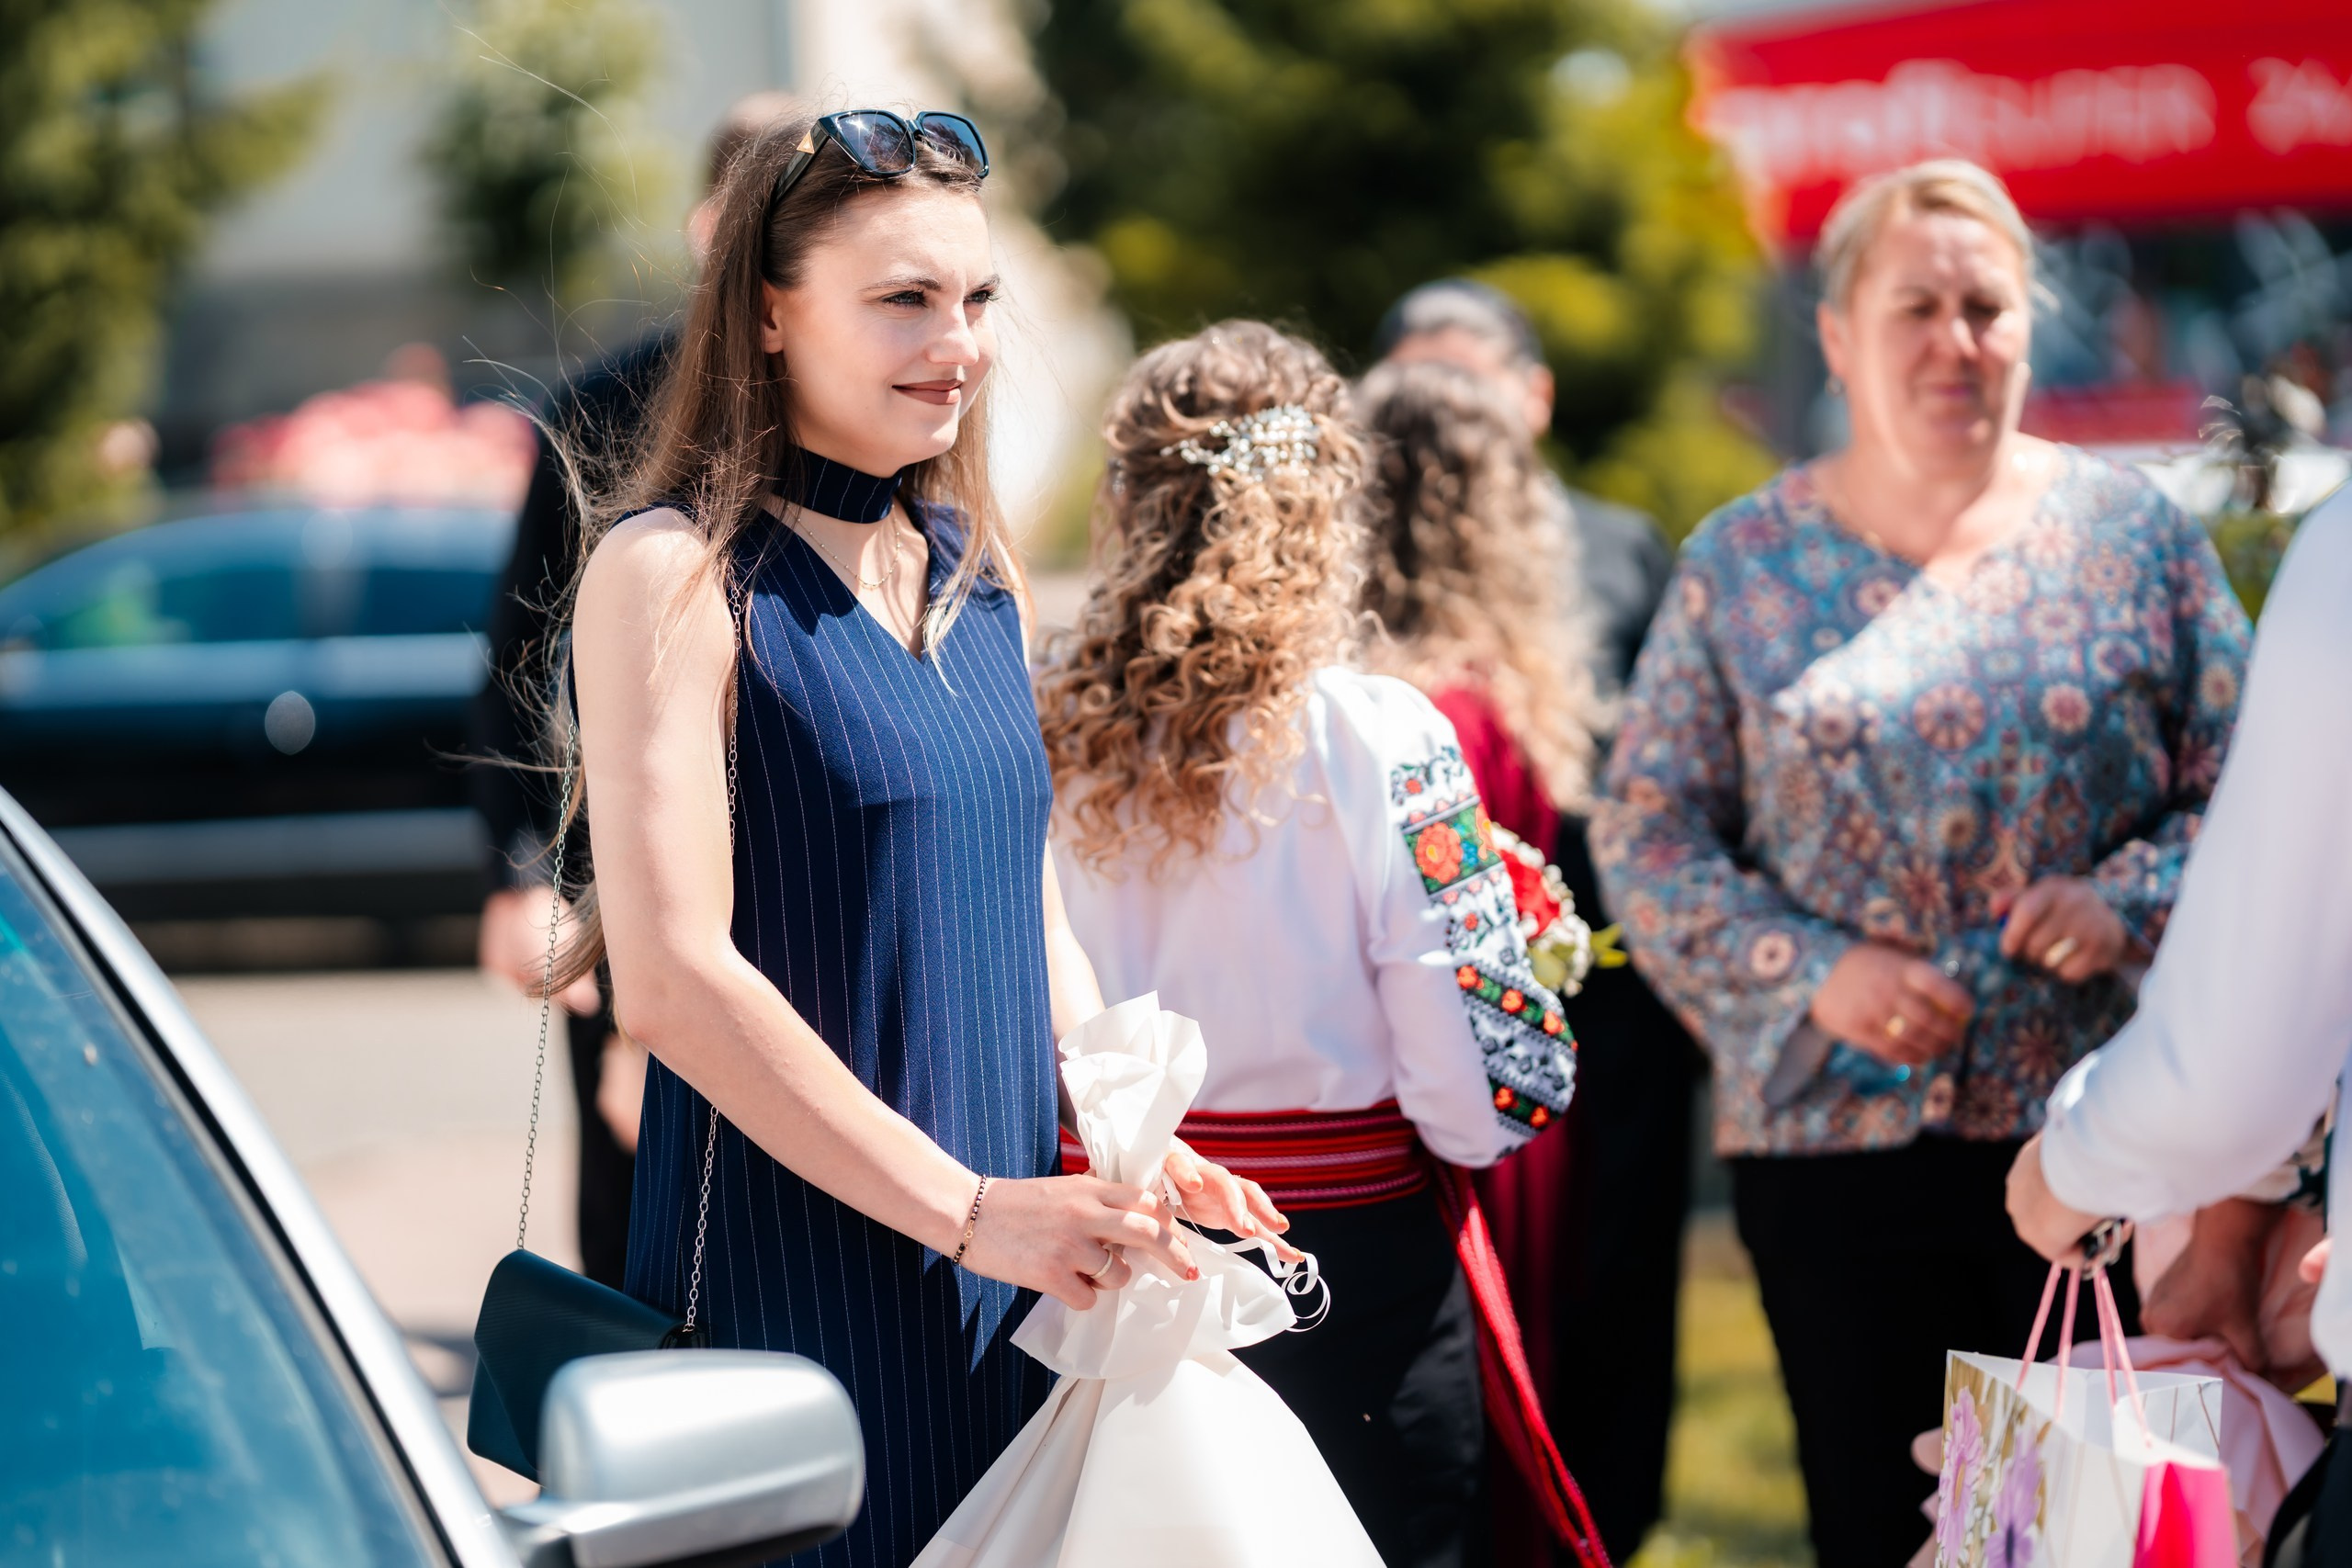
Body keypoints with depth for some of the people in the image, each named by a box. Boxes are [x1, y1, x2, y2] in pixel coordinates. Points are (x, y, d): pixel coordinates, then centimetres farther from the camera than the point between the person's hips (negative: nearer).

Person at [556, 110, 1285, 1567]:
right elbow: (671, 978, -18)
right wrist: (967, 1208, -19)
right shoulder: (675, 571, -11)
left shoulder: (975, 570, 12)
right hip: (790, 1273, -7)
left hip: (1008, 1272, 7)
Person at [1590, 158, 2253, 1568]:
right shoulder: (1744, 565, 6)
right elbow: (1647, 832, 4)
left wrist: (2127, 905, -12)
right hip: (1833, 1134, 0)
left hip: (2096, 1127, 0)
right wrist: (1812, 970, -10)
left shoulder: (2134, 534, 6)